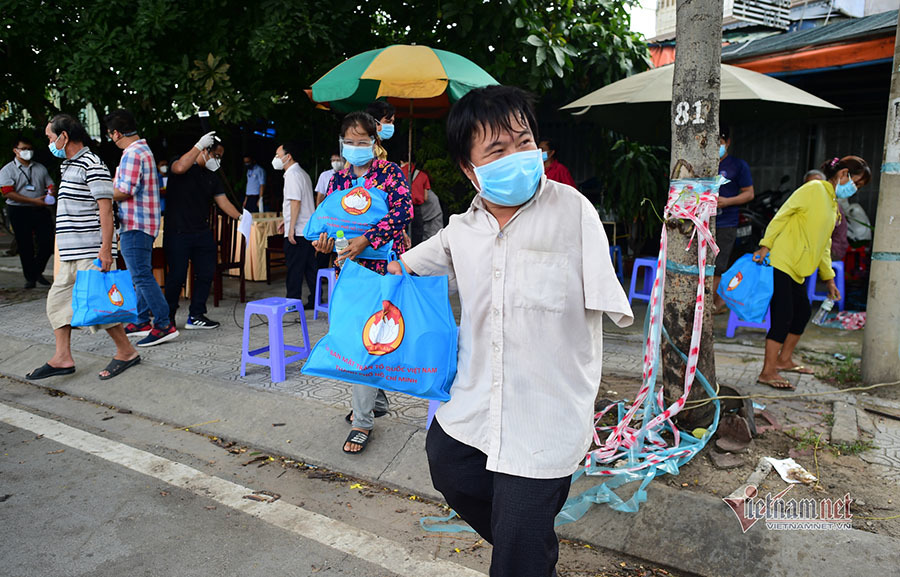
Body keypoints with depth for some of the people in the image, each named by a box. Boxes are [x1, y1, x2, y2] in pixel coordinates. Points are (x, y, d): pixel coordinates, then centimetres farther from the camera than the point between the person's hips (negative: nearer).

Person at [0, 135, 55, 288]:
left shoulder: (40, 168, 15)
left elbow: (50, 185, 16)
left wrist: (50, 193, -11)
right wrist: (34, 201, -18)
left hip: (41, 210, 3)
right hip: (19, 212, -3)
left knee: (47, 243, -2)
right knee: (25, 246, 3)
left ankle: (37, 271, 20)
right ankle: (30, 278, 14)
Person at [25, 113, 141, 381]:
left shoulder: (92, 165, -11)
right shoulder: (67, 166, 19)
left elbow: (105, 208, -18)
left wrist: (106, 249, -24)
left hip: (91, 253, -10)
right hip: (70, 253, 10)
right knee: (58, 299, 10)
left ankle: (126, 352, 6)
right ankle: (62, 358, 16)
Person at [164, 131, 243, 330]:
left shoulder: (212, 177, 15)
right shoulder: (181, 162, -4)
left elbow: (223, 201, 10)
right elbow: (179, 168, -29)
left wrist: (240, 217, -4)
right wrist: (199, 145, -28)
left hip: (202, 232, 7)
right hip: (177, 232, -7)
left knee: (206, 273, 6)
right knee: (177, 275, -3)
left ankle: (196, 316, 17)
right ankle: (168, 317, 13)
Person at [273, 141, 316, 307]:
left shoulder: (292, 174, -11)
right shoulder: (302, 173, 19)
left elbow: (295, 202, -19)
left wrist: (291, 227, -20)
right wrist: (287, 220, 27)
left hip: (297, 231, -10)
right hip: (308, 228, 10)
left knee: (294, 268, -4)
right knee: (309, 267, 10)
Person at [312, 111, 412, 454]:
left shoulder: (390, 173, -4)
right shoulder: (339, 178, 12)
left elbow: (403, 212, -18)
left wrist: (366, 240, -25)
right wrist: (325, 240, -7)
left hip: (382, 268, -6)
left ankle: (363, 421, 3)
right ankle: (376, 400, 35)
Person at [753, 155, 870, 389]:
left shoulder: (833, 203, 21)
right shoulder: (814, 188, -6)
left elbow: (824, 244, 25)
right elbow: (782, 215, -13)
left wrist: (829, 278, 24)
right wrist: (766, 245, -21)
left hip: (797, 268, 10)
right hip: (780, 262, -10)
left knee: (802, 312, 15)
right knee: (783, 315, -11)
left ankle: (784, 360, 30)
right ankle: (768, 372, -7)